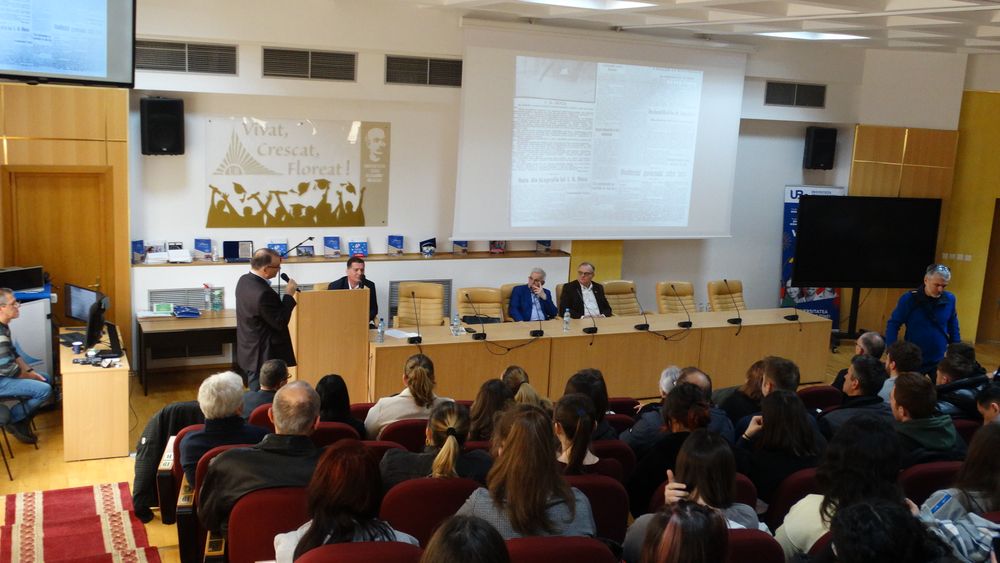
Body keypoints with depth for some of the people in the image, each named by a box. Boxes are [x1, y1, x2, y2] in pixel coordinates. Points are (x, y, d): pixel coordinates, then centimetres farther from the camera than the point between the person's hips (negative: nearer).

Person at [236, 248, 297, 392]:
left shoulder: (244, 281, 2)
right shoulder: (263, 293, -28)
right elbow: (281, 323, -20)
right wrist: (289, 295, -15)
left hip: (249, 352, 10)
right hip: (263, 357, -10)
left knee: (255, 395, 19)